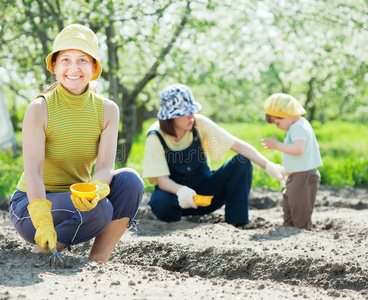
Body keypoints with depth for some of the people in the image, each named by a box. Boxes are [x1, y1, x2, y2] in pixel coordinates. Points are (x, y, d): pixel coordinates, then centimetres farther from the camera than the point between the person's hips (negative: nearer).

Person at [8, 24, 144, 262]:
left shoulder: (107, 110, -4)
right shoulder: (40, 109, -15)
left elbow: (105, 166, -15)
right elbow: (33, 170, -25)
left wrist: (94, 191, -39)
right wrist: (44, 223, -41)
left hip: (78, 197, 5)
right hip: (32, 205, -4)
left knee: (130, 180, -22)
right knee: (99, 211, -31)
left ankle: (97, 262, -12)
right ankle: (42, 251, -7)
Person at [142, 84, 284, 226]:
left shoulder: (199, 124, -12)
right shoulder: (156, 136, -17)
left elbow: (238, 145, -16)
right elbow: (162, 180, -21)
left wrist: (268, 165, -28)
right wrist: (181, 190, -43)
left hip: (206, 191, 3)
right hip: (176, 193, -3)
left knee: (242, 163, -20)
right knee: (160, 203, -39)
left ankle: (235, 223, -20)